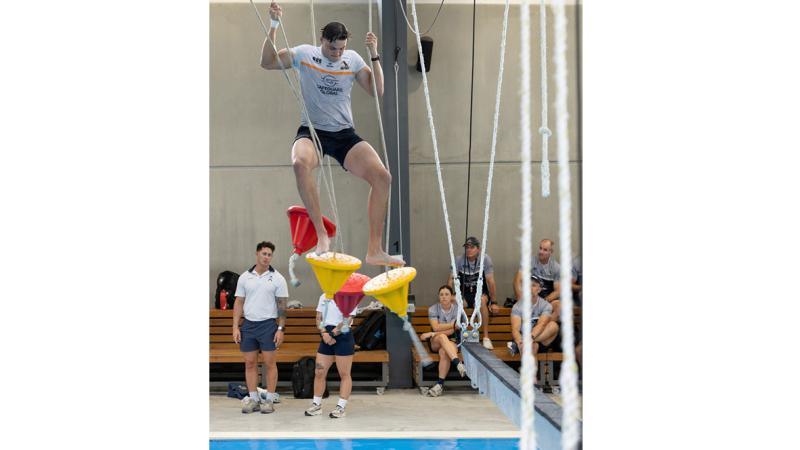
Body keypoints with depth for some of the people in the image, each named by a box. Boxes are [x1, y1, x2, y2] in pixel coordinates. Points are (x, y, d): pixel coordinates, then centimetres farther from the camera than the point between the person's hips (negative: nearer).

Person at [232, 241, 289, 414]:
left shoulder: (277, 278, -2)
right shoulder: (244, 277, 5)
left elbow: (282, 306, -3)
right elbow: (239, 303, 7)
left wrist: (280, 329, -9)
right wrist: (235, 327, 0)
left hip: (268, 325, -3)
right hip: (248, 324, 3)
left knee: (269, 363, 0)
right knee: (250, 363, 6)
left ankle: (269, 400, 8)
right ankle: (253, 399, 15)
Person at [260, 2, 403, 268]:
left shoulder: (352, 59, 7)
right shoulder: (305, 54, 1)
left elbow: (377, 91, 5)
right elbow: (267, 63, -5)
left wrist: (374, 56, -5)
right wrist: (274, 26, -14)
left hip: (345, 134, 3)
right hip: (312, 132, -3)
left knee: (382, 176, -16)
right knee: (300, 163, -39)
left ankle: (374, 251, -9)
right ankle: (321, 234, -28)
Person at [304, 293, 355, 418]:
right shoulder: (323, 297, 13)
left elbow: (346, 321, -14)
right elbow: (319, 317, 9)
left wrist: (332, 334, -16)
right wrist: (324, 333, -8)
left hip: (343, 337, -6)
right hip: (326, 337, 6)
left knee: (344, 374, -2)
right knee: (319, 372, 5)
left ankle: (341, 407, 2)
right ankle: (316, 404, 15)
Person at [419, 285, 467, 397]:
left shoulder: (457, 310, -2)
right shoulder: (433, 309, 1)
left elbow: (452, 331, -11)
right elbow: (436, 327, -12)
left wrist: (431, 334, -17)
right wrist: (453, 324, -18)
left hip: (452, 341, 0)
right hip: (435, 342, 1)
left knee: (444, 352, -35)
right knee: (442, 337, -36)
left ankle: (440, 384, -36)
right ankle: (458, 363, -52)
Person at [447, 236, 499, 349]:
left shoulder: (485, 259, -10)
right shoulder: (459, 260, -7)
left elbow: (490, 281, -10)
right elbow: (450, 280, -8)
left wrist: (493, 302, -11)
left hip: (481, 292, -1)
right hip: (464, 293, 1)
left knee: (482, 301, -37)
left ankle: (486, 337, -31)